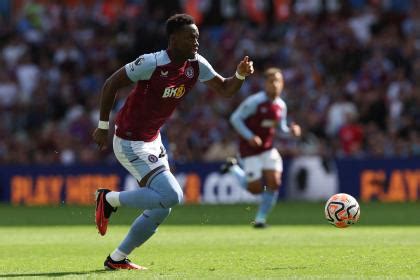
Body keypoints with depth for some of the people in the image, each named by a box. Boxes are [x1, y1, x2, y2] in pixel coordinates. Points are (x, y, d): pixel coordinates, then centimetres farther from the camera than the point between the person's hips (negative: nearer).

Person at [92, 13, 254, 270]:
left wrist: (240, 74, -15)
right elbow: (110, 85, -14)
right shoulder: (152, 63, -23)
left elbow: (225, 90, 6)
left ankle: (117, 259, 22)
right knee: (172, 196, -18)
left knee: (162, 208, 10)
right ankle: (110, 199, -1)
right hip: (130, 143, -8)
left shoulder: (196, 65, -2)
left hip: (152, 140, 8)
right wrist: (103, 126, -10)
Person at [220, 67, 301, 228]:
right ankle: (233, 168, 25)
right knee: (256, 188, -4)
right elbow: (235, 118, -15)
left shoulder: (281, 106, 2)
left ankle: (260, 218, 8)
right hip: (250, 149, -6)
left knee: (274, 182, -9)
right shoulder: (255, 102, -17)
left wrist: (291, 130, -7)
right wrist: (249, 137, -24)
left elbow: (281, 128, 15)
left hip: (268, 148, 6)